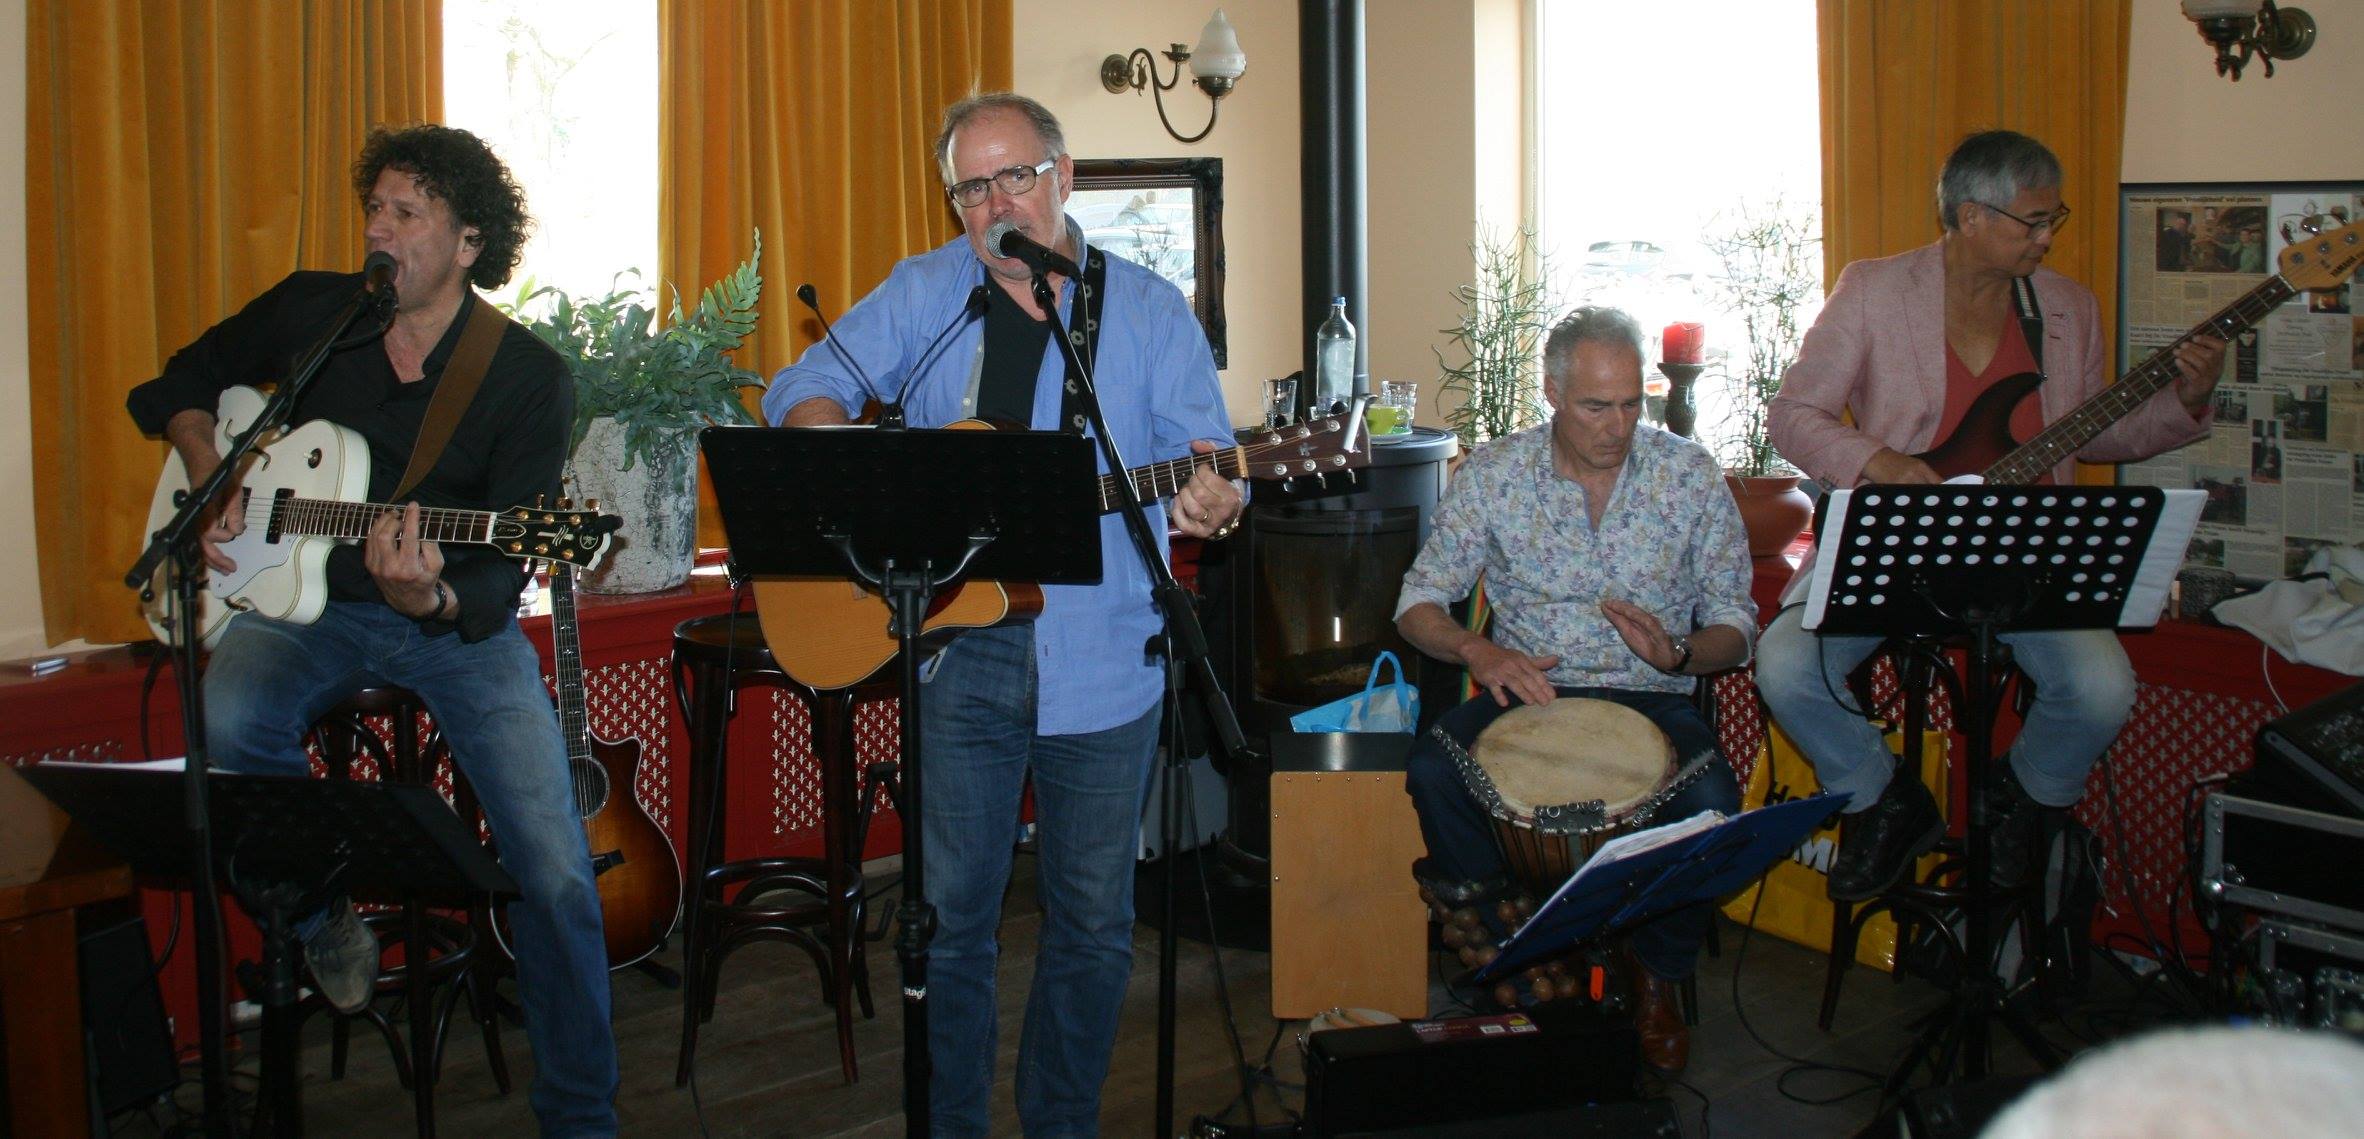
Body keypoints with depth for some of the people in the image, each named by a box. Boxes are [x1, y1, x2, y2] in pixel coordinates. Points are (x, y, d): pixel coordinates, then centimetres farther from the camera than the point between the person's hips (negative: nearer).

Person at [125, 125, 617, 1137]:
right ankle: (325, 926, -3)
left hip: (456, 626, -2)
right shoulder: (309, 312, 0)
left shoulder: (528, 379, -10)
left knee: (555, 872, -17)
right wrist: (211, 477, 0)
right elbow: (182, 382, 19)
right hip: (308, 605, 3)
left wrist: (433, 600, -37)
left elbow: (500, 573, -15)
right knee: (232, 720, -34)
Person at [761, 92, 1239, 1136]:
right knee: (950, 917, 6)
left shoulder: (1148, 311, 3)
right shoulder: (923, 294, 6)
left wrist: (1208, 506, -25)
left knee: (1093, 923, 9)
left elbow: (1204, 456, -1)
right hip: (961, 656, 0)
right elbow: (803, 389, 4)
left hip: (1103, 664, 0)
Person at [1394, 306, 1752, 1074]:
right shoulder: (1494, 473, -2)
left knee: (1710, 802, -32)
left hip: (1650, 699, 0)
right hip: (1529, 688, 0)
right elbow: (1419, 601, 0)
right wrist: (1477, 651, -21)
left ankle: (1658, 978, 0)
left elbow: (1734, 625, 1)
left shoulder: (1690, 475, -2)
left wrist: (1678, 654, -21)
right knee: (1432, 772, -31)